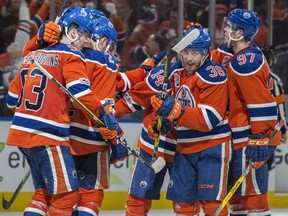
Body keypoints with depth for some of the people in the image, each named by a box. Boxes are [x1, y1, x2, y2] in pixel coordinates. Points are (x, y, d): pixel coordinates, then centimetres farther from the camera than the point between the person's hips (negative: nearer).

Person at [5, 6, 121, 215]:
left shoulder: (33, 55, 19)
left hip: (21, 132, 8)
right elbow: (79, 90, -19)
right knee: (67, 194, -5)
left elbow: (13, 97, 21)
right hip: (48, 136, -8)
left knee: (45, 192, 17)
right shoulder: (70, 55, -3)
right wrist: (104, 112, -21)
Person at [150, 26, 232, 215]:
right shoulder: (176, 70, 6)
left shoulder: (214, 75, -17)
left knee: (211, 201, -12)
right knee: (182, 200, 9)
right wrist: (163, 109, 0)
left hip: (212, 145, -7)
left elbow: (209, 119, -24)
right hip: (185, 146, 7)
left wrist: (176, 110, -32)